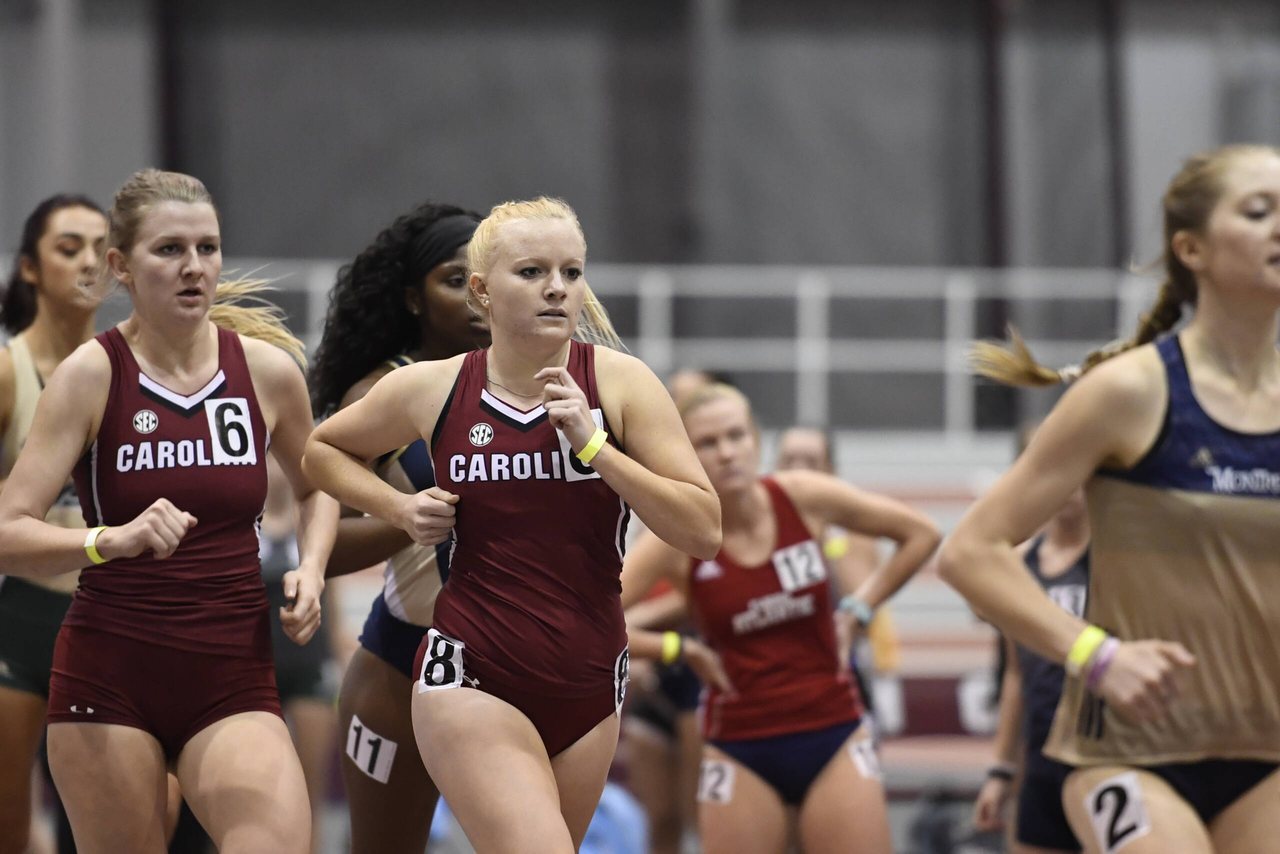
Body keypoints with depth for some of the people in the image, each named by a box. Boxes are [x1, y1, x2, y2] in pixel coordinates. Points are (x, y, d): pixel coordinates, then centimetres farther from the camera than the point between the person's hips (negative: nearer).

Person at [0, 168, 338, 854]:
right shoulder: (91, 374, -6)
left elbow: (316, 486, 24)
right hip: (108, 675, -2)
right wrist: (113, 539, -30)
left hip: (233, 679, 2)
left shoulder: (268, 370, 3)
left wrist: (311, 567, 4)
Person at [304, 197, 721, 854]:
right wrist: (400, 509, 1)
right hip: (471, 678, -2)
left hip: (588, 688, 3)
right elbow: (322, 450, 19)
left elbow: (704, 532, -8)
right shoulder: (430, 390, 0)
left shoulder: (619, 382, -2)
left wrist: (591, 444, -16)